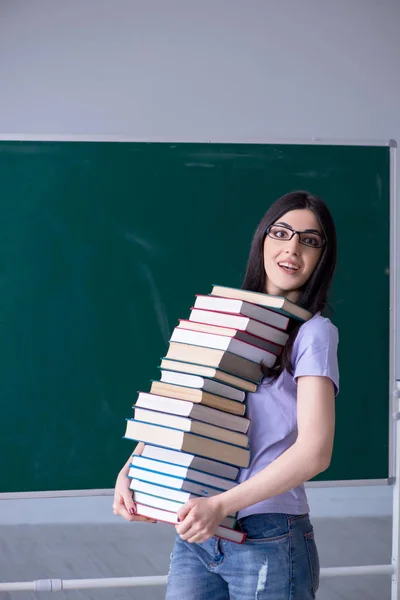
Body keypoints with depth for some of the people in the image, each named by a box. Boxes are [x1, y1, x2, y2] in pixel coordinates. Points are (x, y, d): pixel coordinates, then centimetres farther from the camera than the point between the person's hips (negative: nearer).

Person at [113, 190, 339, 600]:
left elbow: (315, 451, -17)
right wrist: (130, 470, -1)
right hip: (195, 534, 5)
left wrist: (220, 504, -22)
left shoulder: (313, 333, -7)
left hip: (268, 540, -5)